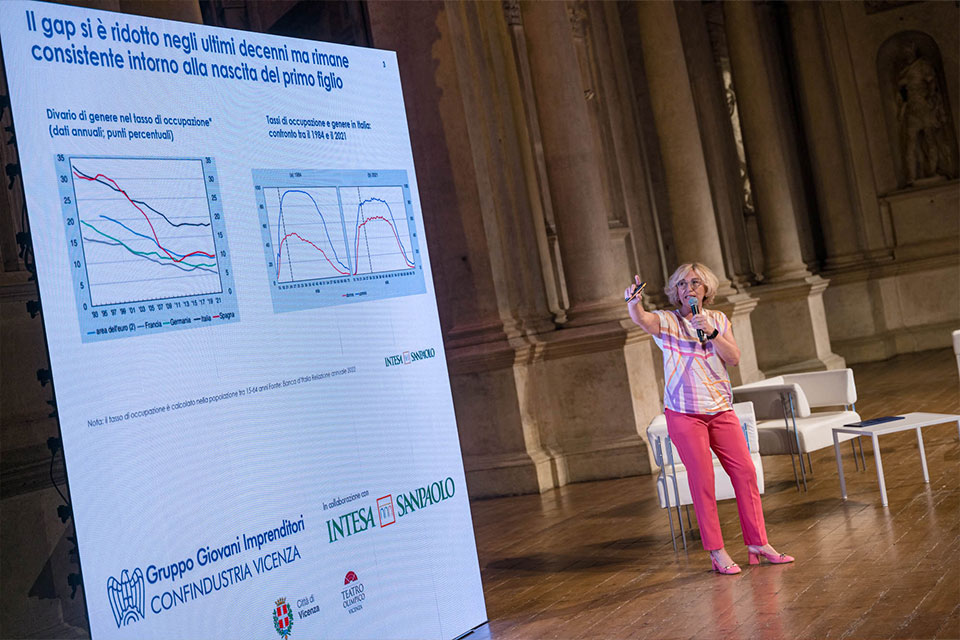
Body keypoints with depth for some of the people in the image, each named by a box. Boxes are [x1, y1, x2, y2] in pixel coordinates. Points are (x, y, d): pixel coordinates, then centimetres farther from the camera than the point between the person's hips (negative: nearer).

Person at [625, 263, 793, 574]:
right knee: (702, 480, -3)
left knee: (745, 473, 3)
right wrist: (633, 302, -46)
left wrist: (711, 332, -16)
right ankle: (717, 552, 6)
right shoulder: (668, 321, -2)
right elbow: (643, 319, -25)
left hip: (720, 410, 4)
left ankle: (758, 543, 14)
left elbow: (734, 357, -2)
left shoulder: (718, 319, 10)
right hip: (684, 413, -4)